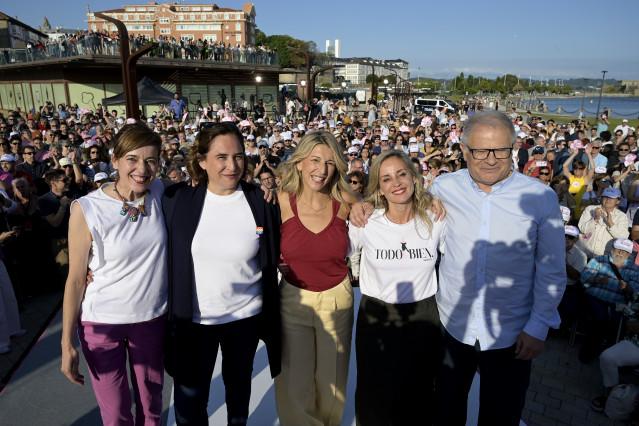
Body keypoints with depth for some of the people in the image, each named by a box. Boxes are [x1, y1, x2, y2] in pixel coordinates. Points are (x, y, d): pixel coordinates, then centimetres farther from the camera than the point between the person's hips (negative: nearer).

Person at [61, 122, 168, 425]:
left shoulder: (158, 193, -7)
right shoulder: (87, 209, -16)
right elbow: (76, 279, -9)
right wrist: (67, 344, -6)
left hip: (152, 317, 3)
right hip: (102, 323, -2)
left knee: (150, 402, 18)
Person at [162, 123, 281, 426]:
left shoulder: (261, 203, -9)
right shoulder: (176, 199, -9)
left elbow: (271, 262, 1)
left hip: (245, 316, 1)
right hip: (191, 318, 0)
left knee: (239, 384, 23)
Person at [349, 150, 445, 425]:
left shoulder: (436, 220, -8)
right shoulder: (366, 223, -11)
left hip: (422, 318, 1)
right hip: (375, 318, -1)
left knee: (417, 398, 19)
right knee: (374, 396, 15)